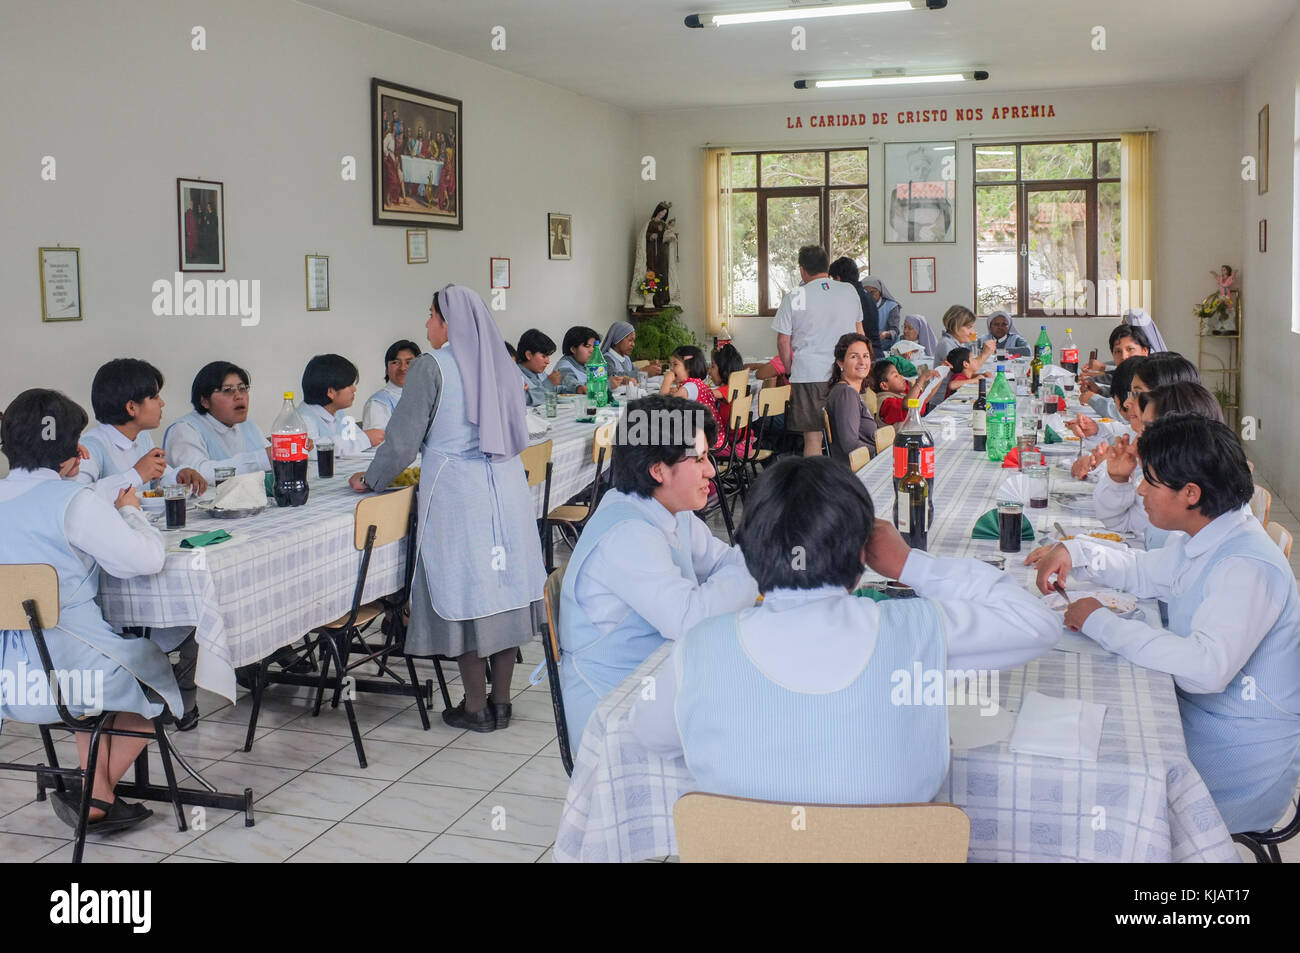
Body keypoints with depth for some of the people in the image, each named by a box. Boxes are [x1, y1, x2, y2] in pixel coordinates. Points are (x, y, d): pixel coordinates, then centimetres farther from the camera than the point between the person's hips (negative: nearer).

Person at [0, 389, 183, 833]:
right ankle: (89, 799, 21)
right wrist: (130, 511, 4)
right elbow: (146, 559, -15)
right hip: (58, 672, -7)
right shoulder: (73, 500, -16)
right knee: (153, 670, 22)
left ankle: (98, 795, 31)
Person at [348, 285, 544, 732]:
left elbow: (404, 437, -6)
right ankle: (501, 701, 18)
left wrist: (371, 479, 8)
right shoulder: (501, 364, 10)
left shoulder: (431, 366, -8)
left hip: (455, 490, -6)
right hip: (507, 483, 6)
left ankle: (476, 706, 11)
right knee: (503, 587, 9)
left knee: (464, 591, 3)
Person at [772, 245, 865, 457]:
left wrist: (791, 368, 13)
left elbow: (783, 341, -1)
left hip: (809, 375, -3)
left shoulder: (794, 297, -3)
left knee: (812, 437, 1)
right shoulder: (850, 291, 8)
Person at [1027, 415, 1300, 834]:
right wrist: (1075, 552, 5)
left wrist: (1100, 623, -29)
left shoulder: (1247, 568, -28)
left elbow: (1207, 667, -39)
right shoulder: (1202, 539, 3)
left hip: (1244, 750, -9)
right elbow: (1146, 573, 22)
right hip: (1197, 710, 9)